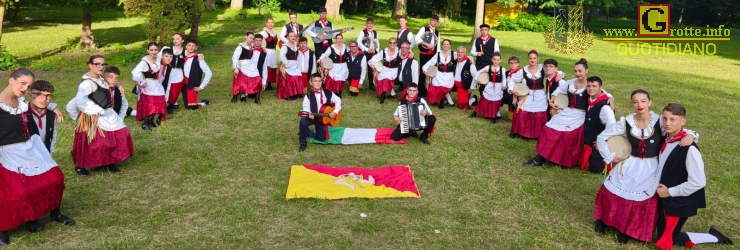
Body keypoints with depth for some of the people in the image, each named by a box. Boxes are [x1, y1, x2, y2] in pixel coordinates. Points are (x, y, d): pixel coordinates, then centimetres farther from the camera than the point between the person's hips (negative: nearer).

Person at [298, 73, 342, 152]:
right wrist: (308, 114, -40)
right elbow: (306, 108, -17)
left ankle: (306, 132, 27)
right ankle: (303, 143, -14)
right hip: (312, 116, -3)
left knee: (322, 138, 0)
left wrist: (335, 111, -10)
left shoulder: (327, 93, -5)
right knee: (303, 121, -37)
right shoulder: (308, 96, -12)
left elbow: (338, 100, 4)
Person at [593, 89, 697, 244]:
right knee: (610, 193, 6)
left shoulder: (660, 122, -13)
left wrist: (690, 136, -32)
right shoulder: (626, 122, -9)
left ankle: (627, 230, 30)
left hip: (650, 170, -1)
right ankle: (603, 220, 33)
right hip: (629, 166, 1)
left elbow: (680, 132, -10)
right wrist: (609, 157, -2)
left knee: (641, 202, 6)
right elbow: (601, 137, -1)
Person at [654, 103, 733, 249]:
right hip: (664, 196, 8)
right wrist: (660, 187, 3)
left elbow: (698, 182, -25)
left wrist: (670, 191, -18)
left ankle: (714, 237, 19)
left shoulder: (689, 149, -27)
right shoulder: (665, 139, -3)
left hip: (680, 202, -8)